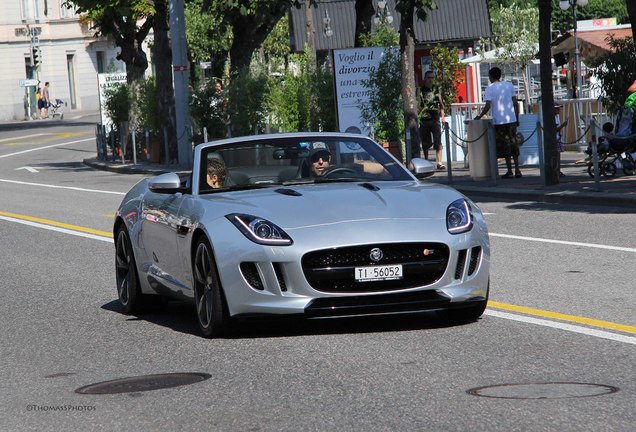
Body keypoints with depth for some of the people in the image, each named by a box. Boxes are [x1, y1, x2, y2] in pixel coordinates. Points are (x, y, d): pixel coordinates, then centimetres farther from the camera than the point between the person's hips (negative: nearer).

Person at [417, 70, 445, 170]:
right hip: (424, 120, -1)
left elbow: (440, 103, 15)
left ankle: (439, 162, -14)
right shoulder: (420, 90, 3)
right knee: (425, 143, 7)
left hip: (435, 119, 1)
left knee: (438, 142, -9)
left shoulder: (436, 89, 11)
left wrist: (442, 116, 7)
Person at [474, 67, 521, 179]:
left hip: (499, 121, -4)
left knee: (505, 146, 0)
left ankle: (510, 171, 0)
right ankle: (517, 170, 5)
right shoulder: (509, 85, 8)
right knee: (513, 143, 8)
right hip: (512, 119, 4)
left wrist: (479, 116, 1)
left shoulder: (490, 89, -4)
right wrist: (517, 118, 12)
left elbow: (488, 106, -11)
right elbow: (515, 103, 7)